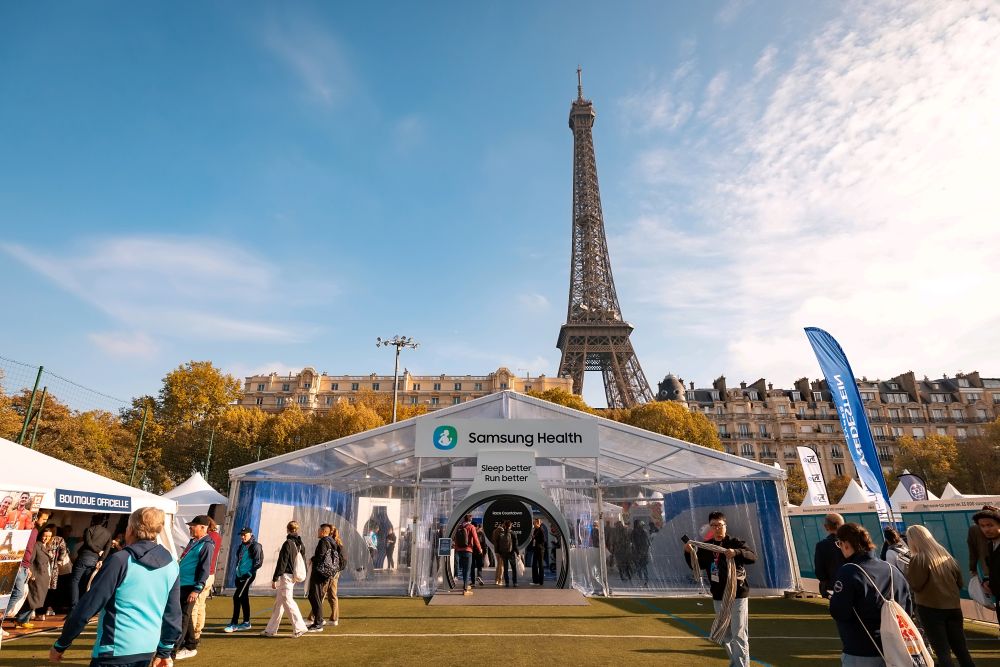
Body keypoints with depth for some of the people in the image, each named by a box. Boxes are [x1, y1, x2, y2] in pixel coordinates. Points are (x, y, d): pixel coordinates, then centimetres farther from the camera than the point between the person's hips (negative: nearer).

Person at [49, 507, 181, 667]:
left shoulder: (120, 561, -12)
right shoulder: (172, 566, 2)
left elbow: (88, 607, -10)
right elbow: (173, 613, 7)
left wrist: (60, 645, 3)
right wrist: (165, 651, 18)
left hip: (115, 650, -5)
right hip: (147, 651, 6)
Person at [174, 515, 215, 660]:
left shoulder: (207, 545, -15)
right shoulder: (193, 541, 12)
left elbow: (205, 569, -18)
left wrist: (197, 589, -23)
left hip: (190, 586, -9)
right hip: (181, 584, 9)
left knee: (182, 617, -4)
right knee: (186, 616, 15)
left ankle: (171, 650, 1)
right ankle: (190, 646, 25)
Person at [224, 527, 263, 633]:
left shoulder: (255, 546, -10)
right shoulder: (242, 546, 14)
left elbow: (258, 562, -14)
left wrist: (250, 572, -20)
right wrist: (236, 575, 18)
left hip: (248, 576, -9)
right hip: (240, 575, 9)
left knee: (237, 597, -12)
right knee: (243, 598, 13)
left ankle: (234, 624, -7)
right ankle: (246, 623, 22)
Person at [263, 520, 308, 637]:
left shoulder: (288, 544, -14)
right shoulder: (301, 545, 10)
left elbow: (282, 563, -15)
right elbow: (303, 562, 13)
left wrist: (274, 579, -10)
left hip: (286, 576, -8)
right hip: (294, 577, 8)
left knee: (288, 602, -4)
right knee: (279, 602, 16)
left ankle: (299, 628, -5)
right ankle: (271, 629, 23)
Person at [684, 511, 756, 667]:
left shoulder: (735, 542, -11)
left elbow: (753, 557, -25)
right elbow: (696, 566, 7)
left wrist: (736, 553, -43)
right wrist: (689, 553, -11)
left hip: (737, 595, -5)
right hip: (718, 597, 5)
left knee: (739, 635, -5)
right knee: (725, 635, 16)